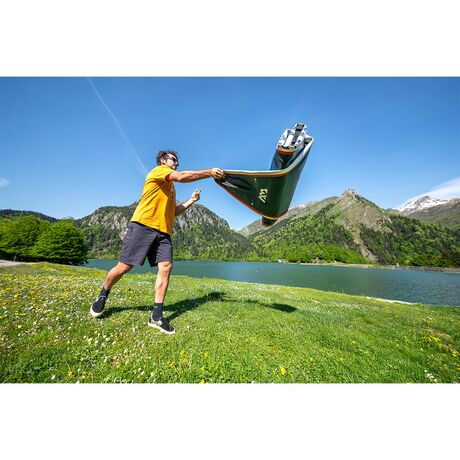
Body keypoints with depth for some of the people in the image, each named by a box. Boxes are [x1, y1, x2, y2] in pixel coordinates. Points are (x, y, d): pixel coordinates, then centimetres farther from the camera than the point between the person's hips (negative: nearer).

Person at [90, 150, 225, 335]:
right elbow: (181, 176, -14)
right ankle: (102, 295, 30)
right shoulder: (158, 170, 5)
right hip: (143, 225, -7)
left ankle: (156, 316, -1)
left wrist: (191, 200, 18)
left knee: (166, 266, -8)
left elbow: (174, 211, 26)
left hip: (163, 231, 8)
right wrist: (209, 172, -12)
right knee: (124, 266, -1)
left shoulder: (171, 188, 28)